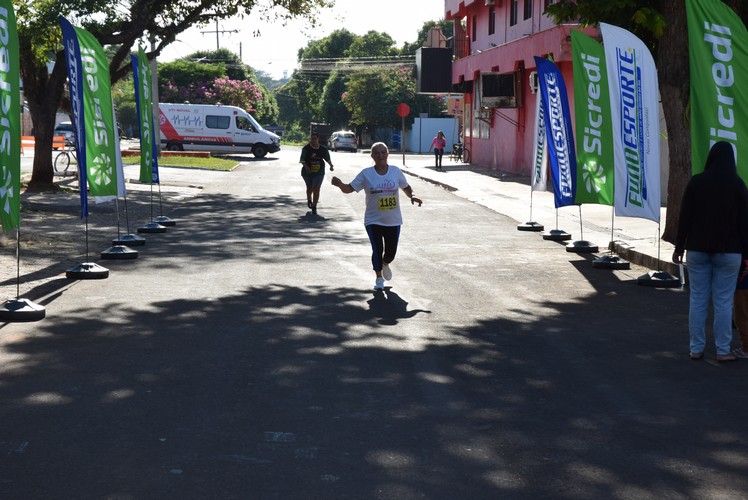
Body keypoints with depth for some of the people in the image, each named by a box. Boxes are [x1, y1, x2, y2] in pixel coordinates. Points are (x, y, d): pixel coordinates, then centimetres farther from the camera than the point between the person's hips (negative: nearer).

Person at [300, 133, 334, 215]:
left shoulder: (323, 149, -1)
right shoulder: (306, 148, -9)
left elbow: (328, 158, 10)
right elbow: (302, 160, -13)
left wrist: (331, 165, -6)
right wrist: (306, 166, -30)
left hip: (319, 172, 0)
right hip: (308, 171, 0)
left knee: (316, 189, -12)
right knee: (310, 188, 18)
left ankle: (314, 207, -10)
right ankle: (309, 200, 49)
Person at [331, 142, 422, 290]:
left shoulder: (396, 171, -2)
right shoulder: (366, 174, -7)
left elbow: (405, 187, 13)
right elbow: (349, 188, -6)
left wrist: (411, 196, -7)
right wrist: (340, 184, -27)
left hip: (393, 221, 2)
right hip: (373, 221, -2)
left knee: (391, 252, 5)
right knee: (377, 250, -6)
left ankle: (385, 264, 43)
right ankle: (379, 277, 19)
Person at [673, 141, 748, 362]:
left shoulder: (696, 182, -2)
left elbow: (684, 218, -1)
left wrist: (679, 247, 6)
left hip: (697, 250, 1)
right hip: (728, 251, -1)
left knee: (697, 299, 6)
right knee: (723, 301, 3)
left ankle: (696, 349, 10)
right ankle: (723, 351, 5)